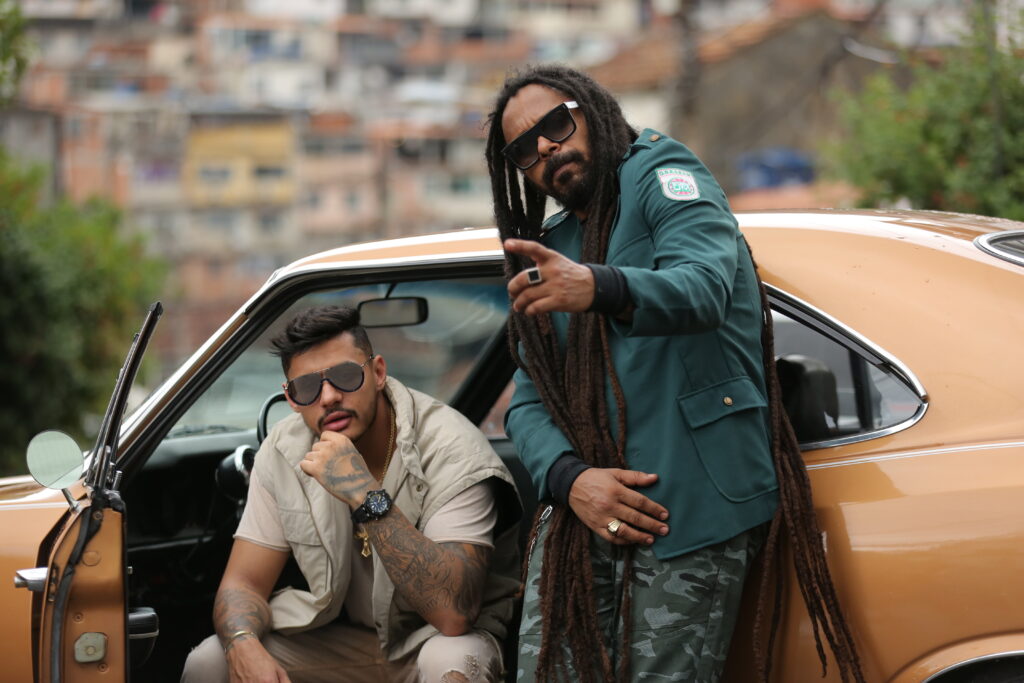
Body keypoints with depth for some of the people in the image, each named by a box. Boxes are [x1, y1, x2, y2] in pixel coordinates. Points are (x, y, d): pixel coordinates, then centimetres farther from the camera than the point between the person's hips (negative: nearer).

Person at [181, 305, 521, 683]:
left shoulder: (451, 449, -23)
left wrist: (366, 496, -39)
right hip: (342, 635, 4)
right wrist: (244, 648, -28)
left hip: (439, 637, -3)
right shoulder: (284, 450, -7)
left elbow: (453, 611, -34)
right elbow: (243, 582, -5)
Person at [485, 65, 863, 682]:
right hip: (584, 511, 6)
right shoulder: (553, 247, 22)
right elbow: (528, 401, 14)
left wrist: (598, 288, -40)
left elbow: (705, 286, -20)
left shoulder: (660, 172, 2)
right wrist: (570, 479, -8)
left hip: (690, 513, -6)